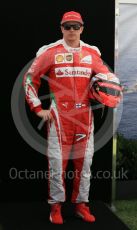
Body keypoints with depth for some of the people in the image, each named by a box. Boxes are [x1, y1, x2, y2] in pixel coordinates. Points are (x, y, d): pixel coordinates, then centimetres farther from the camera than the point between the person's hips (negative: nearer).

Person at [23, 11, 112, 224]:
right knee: (57, 161, -1)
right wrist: (38, 108, -2)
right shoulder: (50, 52, -1)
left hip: (85, 114, 3)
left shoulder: (92, 53, 8)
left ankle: (81, 203, 21)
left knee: (84, 160, 8)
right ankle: (56, 206, 12)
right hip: (59, 114, -3)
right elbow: (30, 79, 2)